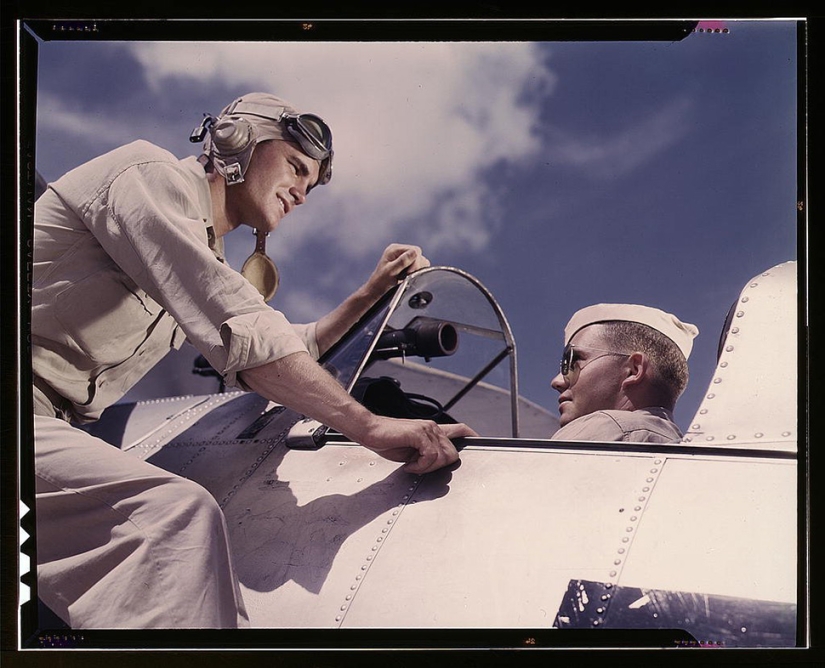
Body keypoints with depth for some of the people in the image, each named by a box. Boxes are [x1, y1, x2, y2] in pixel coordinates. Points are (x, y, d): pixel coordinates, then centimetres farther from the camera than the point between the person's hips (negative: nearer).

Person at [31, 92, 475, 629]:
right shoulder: (150, 173, -6)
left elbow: (290, 356, 33)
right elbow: (240, 333, -20)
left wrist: (372, 293, 22)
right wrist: (371, 426, -23)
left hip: (54, 425, 10)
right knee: (179, 513, -29)